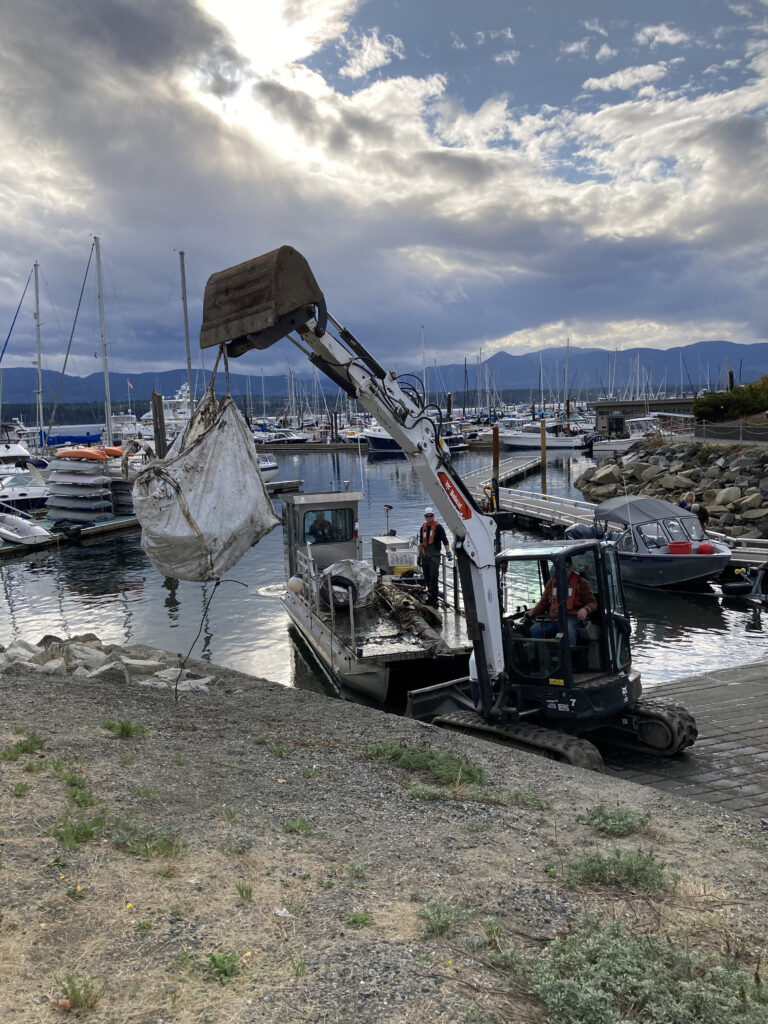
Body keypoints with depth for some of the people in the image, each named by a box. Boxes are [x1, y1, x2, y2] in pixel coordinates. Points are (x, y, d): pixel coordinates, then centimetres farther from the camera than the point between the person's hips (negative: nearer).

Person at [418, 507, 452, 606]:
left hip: (434, 555, -6)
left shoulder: (438, 526, -4)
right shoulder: (423, 527, 14)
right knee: (427, 578, 9)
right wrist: (419, 556, 22)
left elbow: (445, 540, -11)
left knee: (433, 577, -15)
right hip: (425, 556, 6)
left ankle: (433, 598, -15)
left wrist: (448, 552, -24)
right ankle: (430, 598, 18)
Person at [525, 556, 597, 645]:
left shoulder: (581, 582, 10)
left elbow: (592, 603, 7)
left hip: (571, 619, -4)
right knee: (535, 629, -24)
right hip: (552, 619, 4)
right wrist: (532, 612, 7)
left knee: (569, 631, -39)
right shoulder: (552, 582, 21)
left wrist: (585, 609, -18)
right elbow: (543, 603, 28)